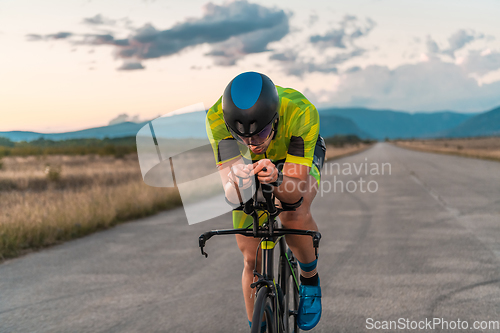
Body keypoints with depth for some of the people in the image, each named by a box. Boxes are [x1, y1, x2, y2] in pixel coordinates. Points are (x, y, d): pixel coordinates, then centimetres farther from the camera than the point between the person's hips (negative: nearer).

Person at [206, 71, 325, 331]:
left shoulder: (301, 112, -41)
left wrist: (277, 178, -60)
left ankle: (310, 280, -4)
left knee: (296, 215, -33)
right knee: (252, 259, -1)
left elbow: (296, 182, -39)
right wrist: (236, 183, -60)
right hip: (250, 165, 2)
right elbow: (231, 195, -38)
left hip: (297, 160, -2)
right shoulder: (217, 118, -37)